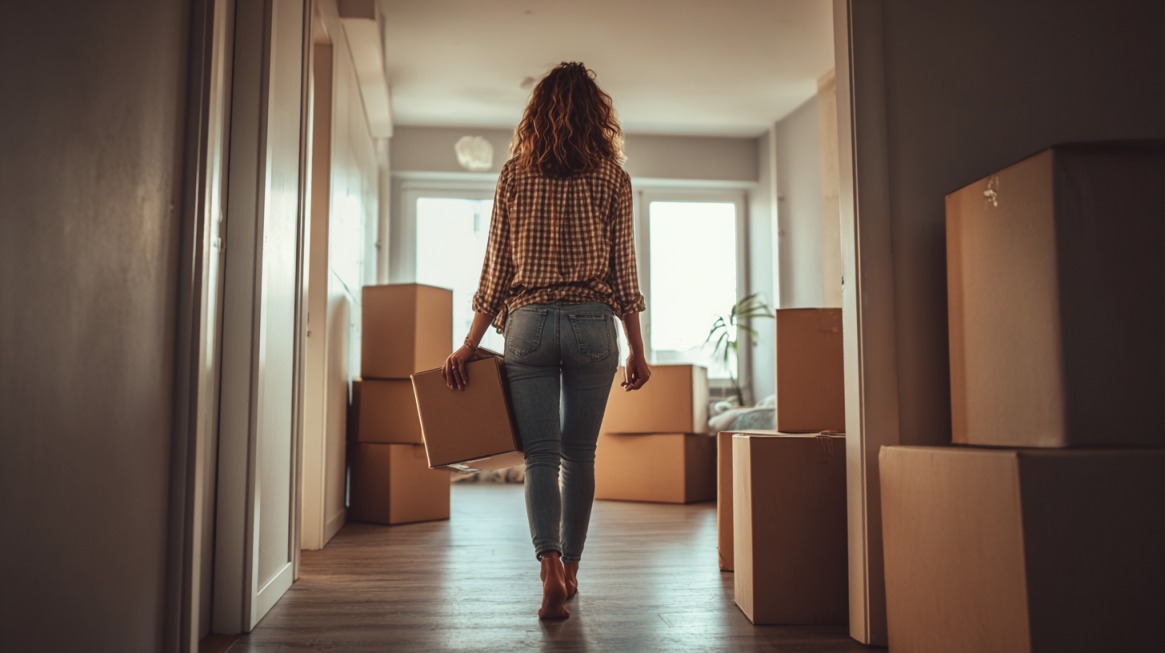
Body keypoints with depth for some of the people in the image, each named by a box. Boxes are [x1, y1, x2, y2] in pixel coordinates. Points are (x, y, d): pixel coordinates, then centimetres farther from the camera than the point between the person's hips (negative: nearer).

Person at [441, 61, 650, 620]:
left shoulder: (514, 174, 5)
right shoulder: (611, 176, 3)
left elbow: (496, 267, 2)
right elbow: (623, 271, 2)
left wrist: (468, 347, 7)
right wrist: (637, 350, 8)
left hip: (528, 323, 0)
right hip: (592, 324, 1)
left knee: (540, 454, 3)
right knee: (579, 454, 13)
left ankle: (550, 568, -13)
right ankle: (570, 568, 24)